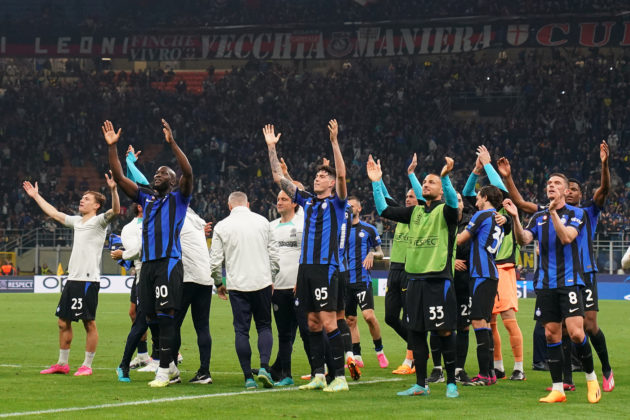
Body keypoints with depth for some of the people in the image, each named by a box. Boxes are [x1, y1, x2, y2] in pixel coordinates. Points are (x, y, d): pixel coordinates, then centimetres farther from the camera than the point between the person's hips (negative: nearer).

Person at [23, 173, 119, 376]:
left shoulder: (99, 220, -2)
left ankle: (87, 365, 3)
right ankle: (62, 363, 19)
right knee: (63, 322, 10)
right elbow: (54, 213, 31)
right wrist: (36, 196, 37)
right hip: (72, 278, 8)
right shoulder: (76, 221, 19)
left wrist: (113, 190, -36)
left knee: (89, 323, -3)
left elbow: (115, 210, -21)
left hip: (89, 279, -8)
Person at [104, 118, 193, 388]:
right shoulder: (145, 198, 21)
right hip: (147, 263, 6)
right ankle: (171, 368, 16)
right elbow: (119, 177, 17)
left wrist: (172, 143, -19)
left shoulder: (178, 199, 6)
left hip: (169, 262, -6)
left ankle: (164, 371, -12)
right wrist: (112, 146, 8)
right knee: (153, 317, 7)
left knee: (165, 315, -12)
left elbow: (188, 173, -11)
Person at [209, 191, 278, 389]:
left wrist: (219, 283, 15)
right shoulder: (262, 222, 5)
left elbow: (215, 261, 0)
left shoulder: (221, 226, 0)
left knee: (241, 330, 3)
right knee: (264, 326, 11)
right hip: (262, 282, 1)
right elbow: (273, 254, 9)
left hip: (237, 285, -1)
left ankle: (248, 377, -1)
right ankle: (264, 366, -10)